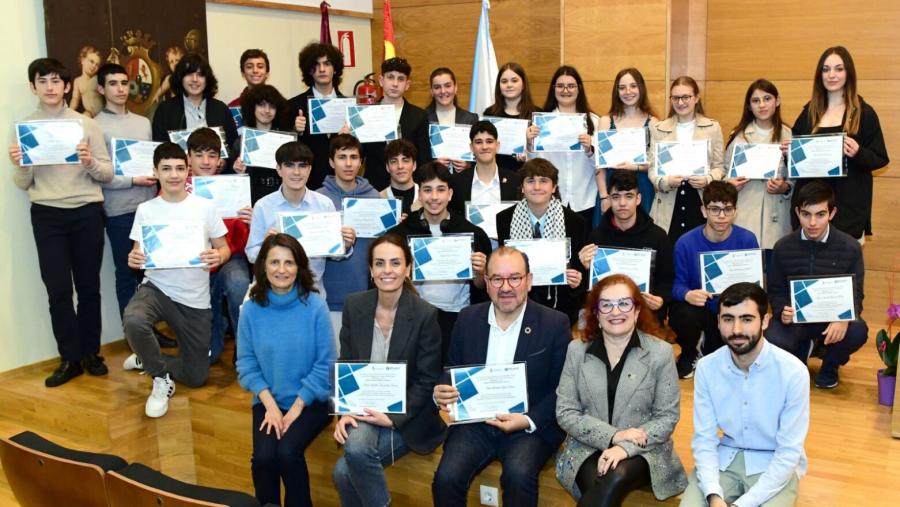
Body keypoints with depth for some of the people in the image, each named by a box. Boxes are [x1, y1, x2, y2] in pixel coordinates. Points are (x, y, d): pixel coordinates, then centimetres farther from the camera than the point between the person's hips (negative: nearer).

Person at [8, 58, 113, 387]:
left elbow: (108, 174, 3)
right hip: (46, 215, 1)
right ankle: (70, 358, 11)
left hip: (87, 212, 0)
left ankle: (90, 352, 20)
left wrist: (90, 163, -17)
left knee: (88, 286, 6)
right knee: (58, 289, 0)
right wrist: (18, 166, -12)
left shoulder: (86, 124, 3)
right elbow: (23, 185, 8)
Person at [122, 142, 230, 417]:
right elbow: (138, 254, 5)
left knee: (196, 377, 3)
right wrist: (133, 260, -20)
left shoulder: (206, 206, -1)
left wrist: (218, 257, -23)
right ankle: (161, 379, -9)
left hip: (195, 300, 1)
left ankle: (148, 360, 33)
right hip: (156, 288, 0)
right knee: (133, 320, -38)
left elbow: (224, 249, 2)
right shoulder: (145, 210, 2)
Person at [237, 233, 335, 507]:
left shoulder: (315, 305, -11)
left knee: (287, 452, -24)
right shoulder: (252, 308, -4)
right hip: (268, 400, 2)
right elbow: (246, 364, 0)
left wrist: (296, 407, -12)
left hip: (311, 401, -2)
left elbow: (325, 365, -9)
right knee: (263, 457, -20)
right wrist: (270, 405, -11)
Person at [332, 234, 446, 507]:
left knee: (345, 471, -25)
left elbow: (426, 381, -9)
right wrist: (345, 411, -10)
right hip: (363, 408, 4)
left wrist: (393, 418, -17)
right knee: (349, 460, -25)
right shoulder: (354, 305, -1)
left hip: (407, 416, -4)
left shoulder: (425, 314, -12)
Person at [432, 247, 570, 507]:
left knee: (518, 475, -31)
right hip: (475, 421, 3)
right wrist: (440, 392, -10)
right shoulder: (468, 319, 6)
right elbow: (452, 369, 14)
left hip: (531, 426, -2)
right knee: (446, 478, -23)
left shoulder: (555, 324, -4)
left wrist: (529, 420, -17)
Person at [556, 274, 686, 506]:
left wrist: (626, 447, -17)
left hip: (643, 451, 0)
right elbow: (565, 413, -1)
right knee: (598, 487, -31)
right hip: (587, 448, 1)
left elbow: (668, 417, -2)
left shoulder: (660, 352, -2)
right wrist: (613, 436, -15)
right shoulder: (576, 349, 2)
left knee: (615, 480, -32)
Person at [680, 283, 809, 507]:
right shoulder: (706, 368, -9)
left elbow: (789, 451, -15)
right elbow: (704, 439, -6)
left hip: (775, 464, -1)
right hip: (724, 459, 1)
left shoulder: (793, 372, -17)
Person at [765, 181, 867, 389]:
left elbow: (856, 294, -3)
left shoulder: (850, 248, -5)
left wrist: (844, 319, -26)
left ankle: (830, 364, 5)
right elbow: (775, 290, 4)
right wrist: (782, 311, -21)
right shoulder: (783, 247, -3)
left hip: (832, 316, 0)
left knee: (858, 331, -34)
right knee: (773, 341, -31)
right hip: (794, 316, 1)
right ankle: (802, 349, 11)